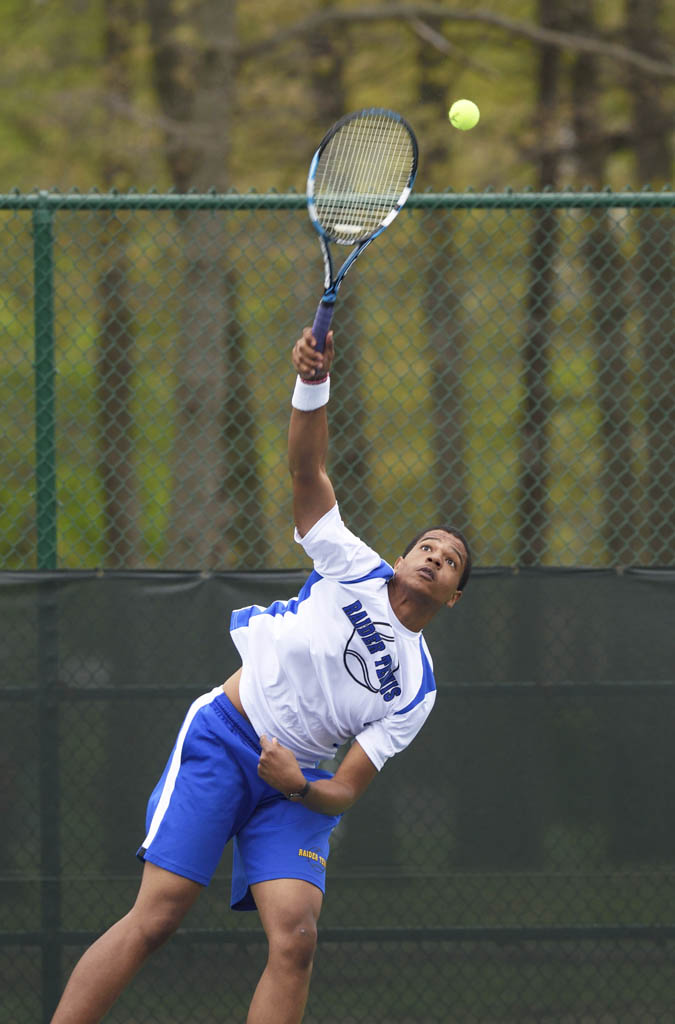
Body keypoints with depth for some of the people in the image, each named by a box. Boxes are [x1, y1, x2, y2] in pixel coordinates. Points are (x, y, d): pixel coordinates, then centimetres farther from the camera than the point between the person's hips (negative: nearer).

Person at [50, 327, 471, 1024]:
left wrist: (300, 786, -20)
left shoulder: (416, 691, 8)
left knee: (295, 936, -20)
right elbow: (307, 470, -3)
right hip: (223, 737, -3)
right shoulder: (355, 569, 6)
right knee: (155, 918, -16)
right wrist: (313, 383, -21)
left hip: (298, 784, 3)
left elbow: (347, 791, 3)